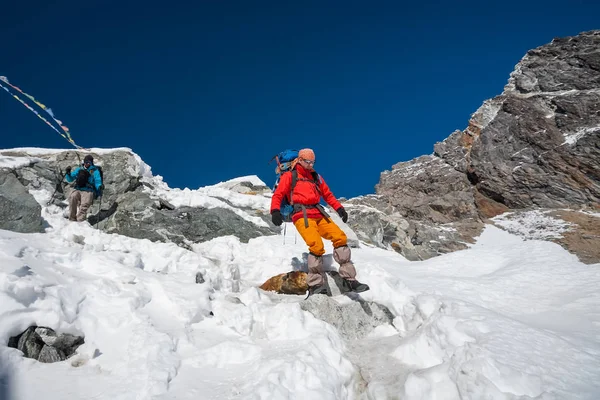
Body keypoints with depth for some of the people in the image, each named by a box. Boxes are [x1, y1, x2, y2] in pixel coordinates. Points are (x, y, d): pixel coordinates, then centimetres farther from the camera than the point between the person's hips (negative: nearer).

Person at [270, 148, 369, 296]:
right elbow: (277, 195, 2)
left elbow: (328, 195, 30)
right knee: (317, 246, -27)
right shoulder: (289, 176, 10)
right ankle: (315, 285, -20)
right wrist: (275, 211, -16)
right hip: (302, 215, -5)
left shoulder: (316, 177, 25)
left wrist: (339, 208, 17)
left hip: (319, 214, 5)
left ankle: (349, 280, -9)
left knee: (340, 238, -13)